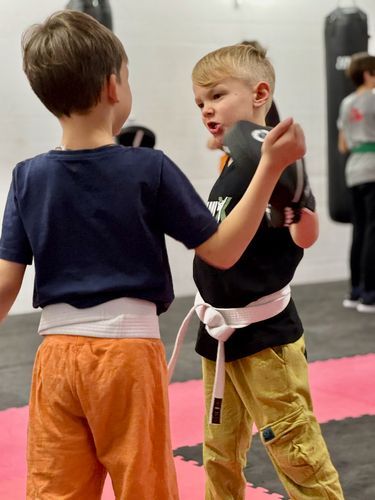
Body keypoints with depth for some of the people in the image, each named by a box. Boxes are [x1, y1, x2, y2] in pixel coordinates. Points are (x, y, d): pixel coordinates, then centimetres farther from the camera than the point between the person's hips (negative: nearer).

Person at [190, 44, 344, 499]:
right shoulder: (230, 169, 9)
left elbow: (304, 238, -27)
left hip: (263, 334, -8)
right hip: (219, 333, 9)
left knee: (295, 448, -2)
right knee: (220, 451, 19)